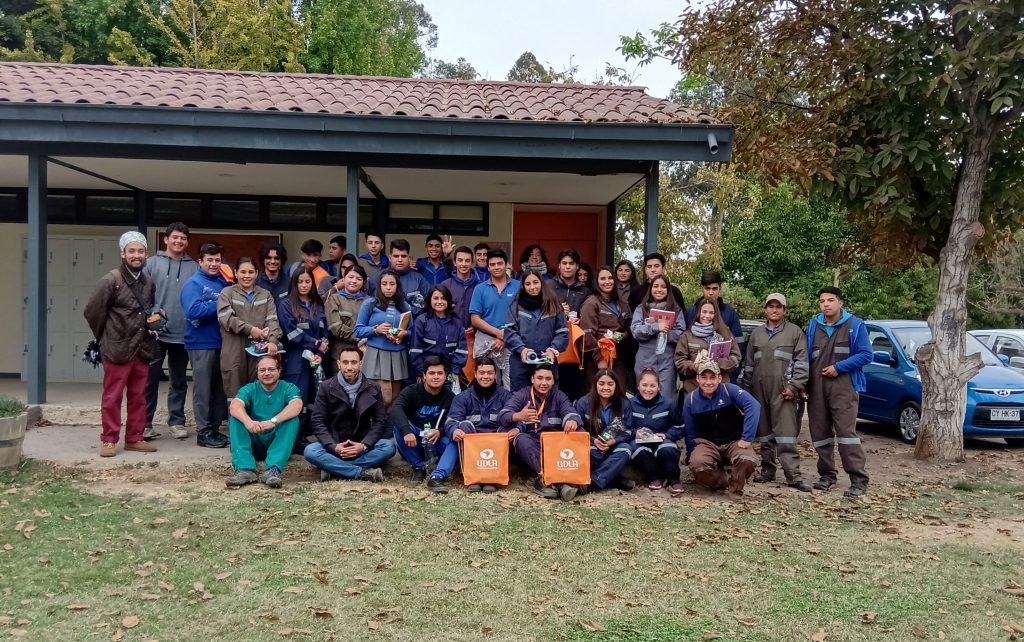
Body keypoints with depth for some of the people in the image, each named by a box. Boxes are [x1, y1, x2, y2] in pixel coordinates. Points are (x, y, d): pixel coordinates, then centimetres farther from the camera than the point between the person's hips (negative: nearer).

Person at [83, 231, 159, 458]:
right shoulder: (110, 281, -10)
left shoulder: (148, 283, 10)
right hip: (117, 349, -6)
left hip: (142, 349, 6)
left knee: (138, 396, 11)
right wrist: (107, 338, 3)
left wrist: (151, 319, 8)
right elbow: (92, 312, -7)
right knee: (112, 397, 2)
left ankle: (135, 438, 20)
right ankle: (109, 440, 11)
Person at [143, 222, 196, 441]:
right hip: (156, 332, -2)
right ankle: (145, 422, 12)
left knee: (179, 381, 11)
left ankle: (176, 421, 20)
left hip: (183, 333, 2)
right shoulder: (152, 263, 2)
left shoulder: (194, 267, 6)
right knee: (150, 378, 3)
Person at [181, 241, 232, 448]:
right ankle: (203, 432, 7)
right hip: (201, 344, -6)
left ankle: (215, 428, 22)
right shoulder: (193, 284, -8)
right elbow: (193, 311, -21)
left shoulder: (224, 283, 10)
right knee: (203, 390, 0)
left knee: (219, 388, 12)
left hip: (221, 342, 6)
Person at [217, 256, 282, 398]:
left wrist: (273, 340, -15)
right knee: (235, 397, -1)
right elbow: (226, 318, -5)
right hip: (234, 352, -2)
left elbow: (272, 320, 3)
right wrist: (250, 329, -15)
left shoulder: (265, 295, 17)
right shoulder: (227, 293, 10)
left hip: (260, 350, 2)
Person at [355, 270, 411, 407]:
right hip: (377, 355, -3)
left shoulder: (404, 305, 10)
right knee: (385, 399, -10)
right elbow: (358, 330, 1)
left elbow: (411, 332, 13)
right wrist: (376, 330, -14)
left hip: (398, 356, 4)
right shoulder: (370, 303, 1)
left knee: (395, 399, 7)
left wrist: (404, 334, -9)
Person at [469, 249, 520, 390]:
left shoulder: (518, 287, 3)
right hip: (486, 343, 1)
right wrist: (499, 333, -10)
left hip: (510, 343, -1)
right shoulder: (480, 289, 5)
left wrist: (505, 338, -8)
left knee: (512, 386, -5)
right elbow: (475, 319, 0)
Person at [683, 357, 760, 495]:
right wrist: (690, 456, 8)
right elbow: (690, 433, 7)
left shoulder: (729, 390, -13)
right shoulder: (690, 400, -3)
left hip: (734, 441, -1)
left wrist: (747, 438, -33)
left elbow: (753, 406, -29)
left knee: (748, 460, -34)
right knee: (698, 463, -33)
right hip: (707, 443, 1)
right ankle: (721, 482, 2)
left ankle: (735, 489, 0)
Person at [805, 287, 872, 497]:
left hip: (843, 387, -5)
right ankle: (827, 474, 20)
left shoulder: (855, 325, 1)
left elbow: (866, 354, -4)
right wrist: (804, 383, 6)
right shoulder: (813, 326, 13)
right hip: (816, 388, 5)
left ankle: (859, 480, -10)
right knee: (820, 433, 7)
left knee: (846, 431, -13)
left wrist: (839, 367, -12)